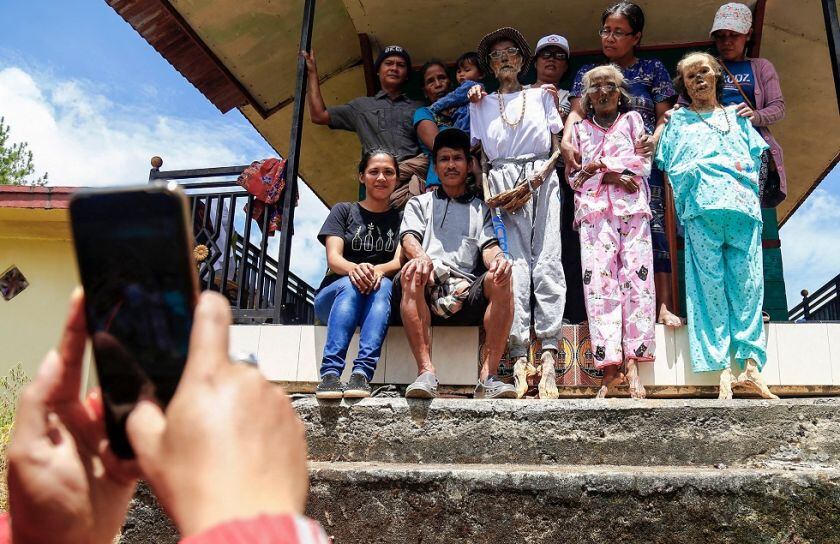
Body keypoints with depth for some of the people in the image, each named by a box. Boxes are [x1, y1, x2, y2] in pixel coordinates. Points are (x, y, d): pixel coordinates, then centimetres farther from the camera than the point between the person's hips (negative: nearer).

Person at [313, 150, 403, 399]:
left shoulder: (401, 218, 15)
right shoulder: (343, 211, 12)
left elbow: (400, 262, -1)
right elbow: (333, 258, -2)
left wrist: (378, 270, -26)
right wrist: (354, 269, -28)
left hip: (379, 300, 0)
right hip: (335, 295, 0)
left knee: (383, 285, -34)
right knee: (351, 284, -35)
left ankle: (362, 374, -50)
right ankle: (330, 372, -50)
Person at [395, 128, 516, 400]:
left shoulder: (480, 209, 27)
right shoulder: (419, 204, 25)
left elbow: (489, 246, 9)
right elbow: (409, 238, 5)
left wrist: (497, 259, -18)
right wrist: (421, 257, -21)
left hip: (466, 294, 1)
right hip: (426, 292, -1)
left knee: (500, 278, -29)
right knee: (412, 272, -34)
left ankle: (488, 377, -34)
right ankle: (426, 373, -40)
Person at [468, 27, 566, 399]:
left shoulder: (541, 95, 19)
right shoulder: (480, 103, 20)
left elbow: (558, 147, 12)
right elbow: (477, 154, 14)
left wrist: (541, 173, -8)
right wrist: (487, 193, -3)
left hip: (542, 179, 0)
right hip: (503, 182, 0)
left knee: (547, 262, -13)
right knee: (514, 263, -13)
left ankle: (548, 358, -19)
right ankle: (519, 360, -19)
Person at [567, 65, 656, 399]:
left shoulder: (632, 120, 21)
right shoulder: (580, 129, 23)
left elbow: (643, 163, 8)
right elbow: (573, 175, 13)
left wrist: (598, 165, 0)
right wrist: (616, 176, -3)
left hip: (632, 209, 0)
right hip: (593, 211, 0)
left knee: (636, 280, -11)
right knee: (599, 283, -13)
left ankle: (632, 364, -13)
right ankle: (609, 367, -16)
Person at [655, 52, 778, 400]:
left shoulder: (737, 117, 29)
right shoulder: (678, 120, 23)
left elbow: (756, 157, 19)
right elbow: (670, 166, 13)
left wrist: (743, 169, 3)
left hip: (743, 205, 2)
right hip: (701, 207, -2)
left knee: (749, 284, -7)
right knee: (709, 286, -10)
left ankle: (751, 365, -10)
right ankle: (722, 372, -13)